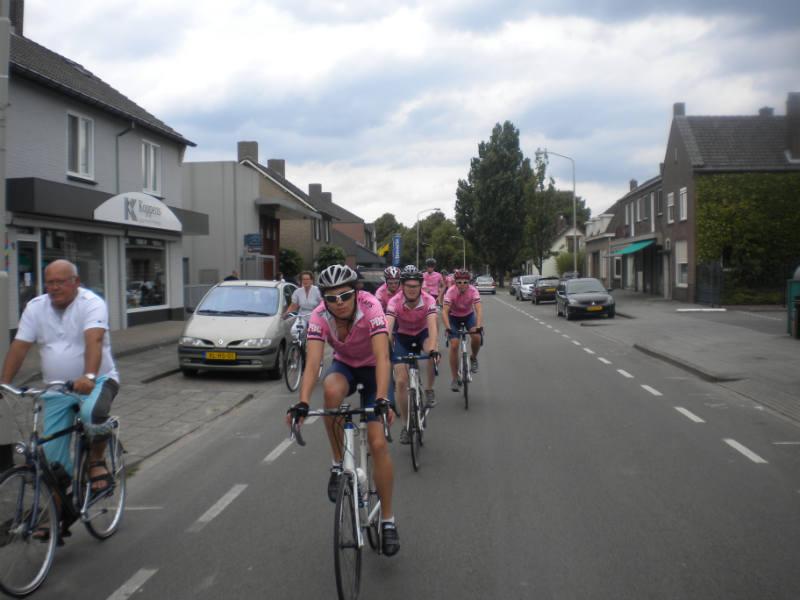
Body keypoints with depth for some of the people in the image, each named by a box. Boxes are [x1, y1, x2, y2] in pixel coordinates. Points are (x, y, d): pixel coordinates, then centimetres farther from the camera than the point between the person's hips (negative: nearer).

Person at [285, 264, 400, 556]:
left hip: (372, 369, -2)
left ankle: (388, 521, 2)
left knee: (377, 444, -14)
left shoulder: (371, 308, -31)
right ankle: (339, 464, -15)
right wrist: (302, 403, -48)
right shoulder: (320, 317, -24)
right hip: (344, 365, 2)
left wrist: (382, 399, -55)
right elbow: (312, 362, -33)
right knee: (331, 390, -37)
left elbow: (382, 357, -41)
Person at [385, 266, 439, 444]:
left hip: (422, 333, 0)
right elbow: (388, 327, -36)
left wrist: (433, 348, -53)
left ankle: (429, 389, -11)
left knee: (433, 353, -36)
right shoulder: (395, 302, -26)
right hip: (402, 337, 0)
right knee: (401, 381, -10)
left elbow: (432, 325, -38)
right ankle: (405, 426, 4)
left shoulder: (428, 300, -26)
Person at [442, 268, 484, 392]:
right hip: (454, 317, -1)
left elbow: (479, 310, -31)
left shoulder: (473, 291, -25)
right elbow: (445, 312, -32)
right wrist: (448, 328, -45)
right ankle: (455, 379, -5)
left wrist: (479, 326, -46)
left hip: (469, 316, 1)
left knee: (477, 336, -27)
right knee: (454, 346, -14)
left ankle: (473, 358, 5)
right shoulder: (451, 292, -27)